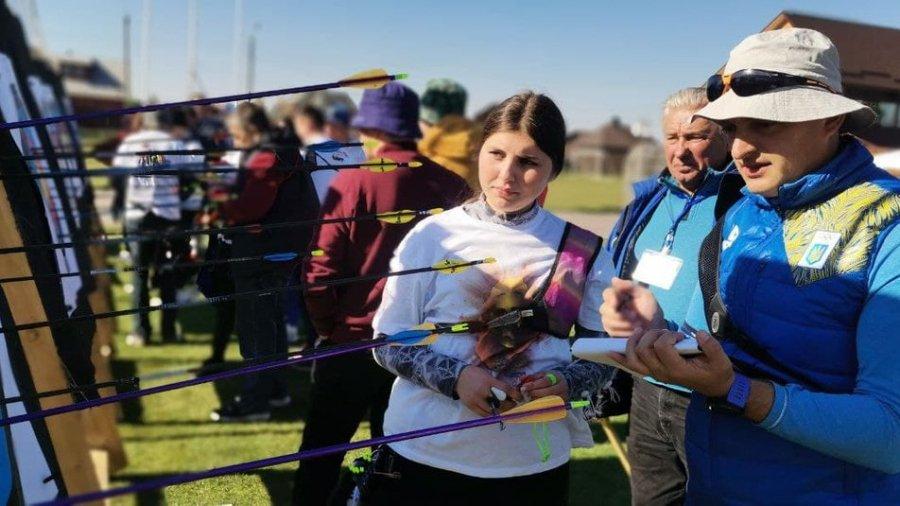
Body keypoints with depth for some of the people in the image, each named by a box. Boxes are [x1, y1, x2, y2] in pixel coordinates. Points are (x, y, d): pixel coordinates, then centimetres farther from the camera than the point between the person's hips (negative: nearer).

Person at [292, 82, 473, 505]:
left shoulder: (352, 181, -13)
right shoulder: (452, 187, -4)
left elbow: (321, 269, -14)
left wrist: (327, 327, 1)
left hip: (354, 340, -3)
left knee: (322, 450, 13)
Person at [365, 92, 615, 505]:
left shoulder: (584, 253, -1)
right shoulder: (431, 235, -5)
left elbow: (605, 356, 4)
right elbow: (387, 343, -3)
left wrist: (563, 382, -16)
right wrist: (456, 376, -19)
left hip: (533, 465, 1)